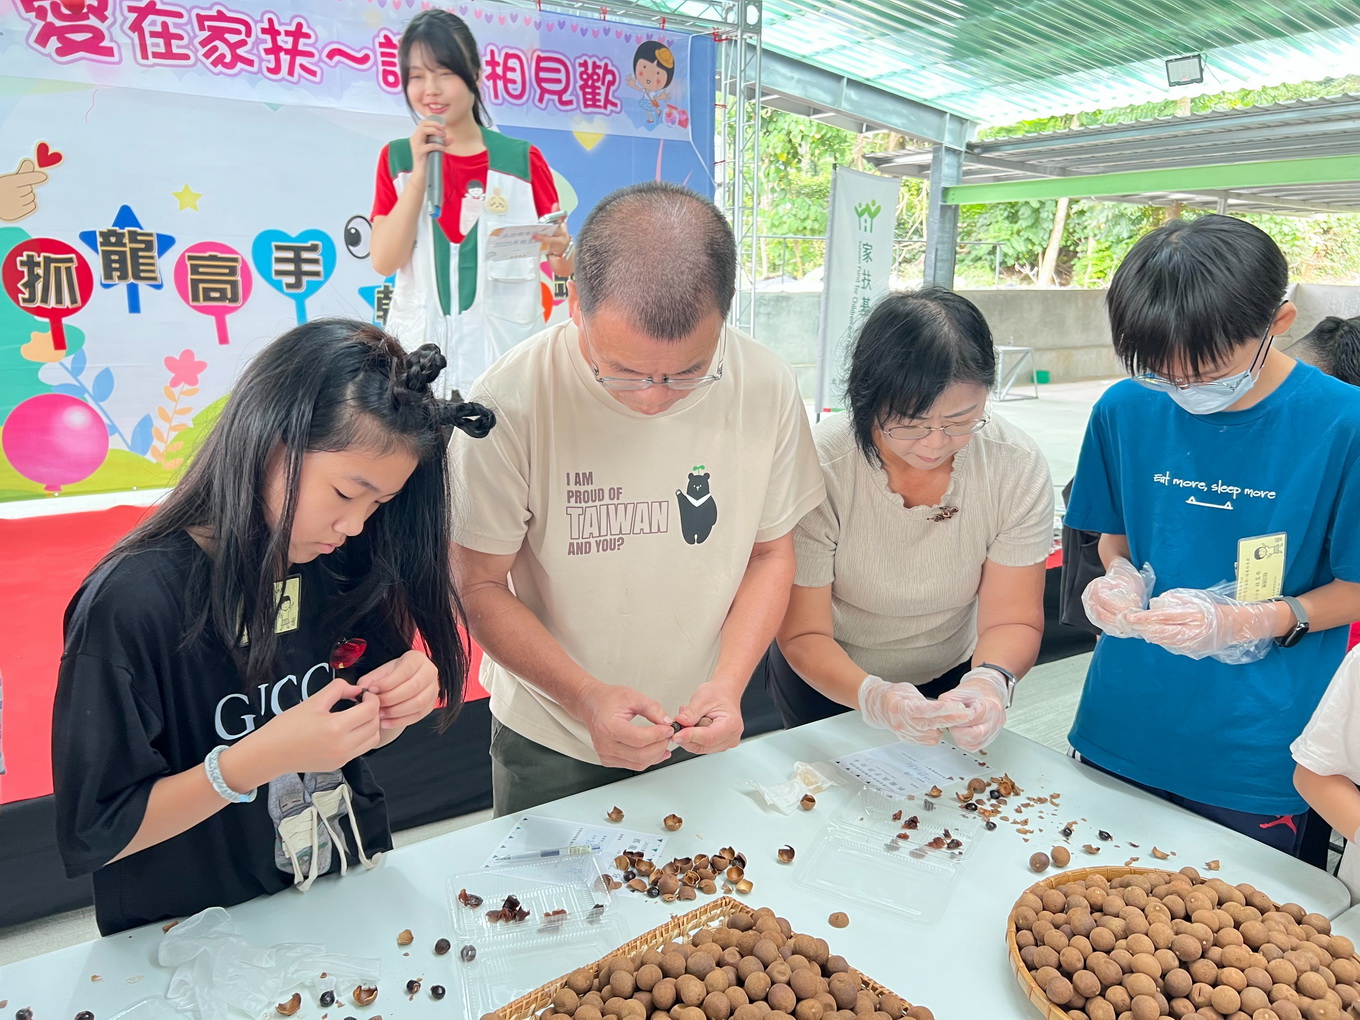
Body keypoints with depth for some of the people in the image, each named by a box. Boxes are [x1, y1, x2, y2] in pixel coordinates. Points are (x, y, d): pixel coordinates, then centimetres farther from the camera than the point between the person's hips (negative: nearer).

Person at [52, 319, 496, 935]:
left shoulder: (342, 565, -7)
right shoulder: (132, 602, -22)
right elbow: (91, 837, -16)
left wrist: (399, 706, -15)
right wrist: (258, 759, -28)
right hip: (196, 944, -2)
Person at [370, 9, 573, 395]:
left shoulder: (523, 160, -1)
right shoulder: (396, 158, 4)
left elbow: (563, 268, 1)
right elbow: (384, 261, -7)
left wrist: (560, 247, -21)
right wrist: (419, 171, -12)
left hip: (505, 350, -1)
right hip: (421, 350, 1)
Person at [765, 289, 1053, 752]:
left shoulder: (1018, 468, -23)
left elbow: (1013, 621, -19)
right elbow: (803, 636, -26)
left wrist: (991, 679, -42)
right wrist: (872, 696, -46)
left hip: (950, 679, 3)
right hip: (826, 681, -2)